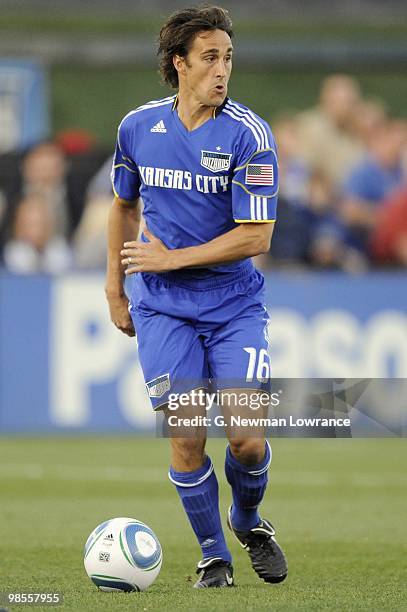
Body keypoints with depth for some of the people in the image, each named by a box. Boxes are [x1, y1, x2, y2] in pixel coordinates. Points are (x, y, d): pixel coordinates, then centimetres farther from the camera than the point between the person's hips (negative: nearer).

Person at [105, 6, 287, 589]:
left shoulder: (249, 134, -11)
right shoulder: (138, 126, 0)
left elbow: (256, 236, -14)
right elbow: (123, 206, 18)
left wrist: (172, 258, -14)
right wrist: (115, 288, 17)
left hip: (236, 305, -2)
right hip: (162, 309, 2)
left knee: (247, 437, -11)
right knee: (187, 438, -7)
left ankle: (248, 520, 22)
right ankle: (213, 555, 13)